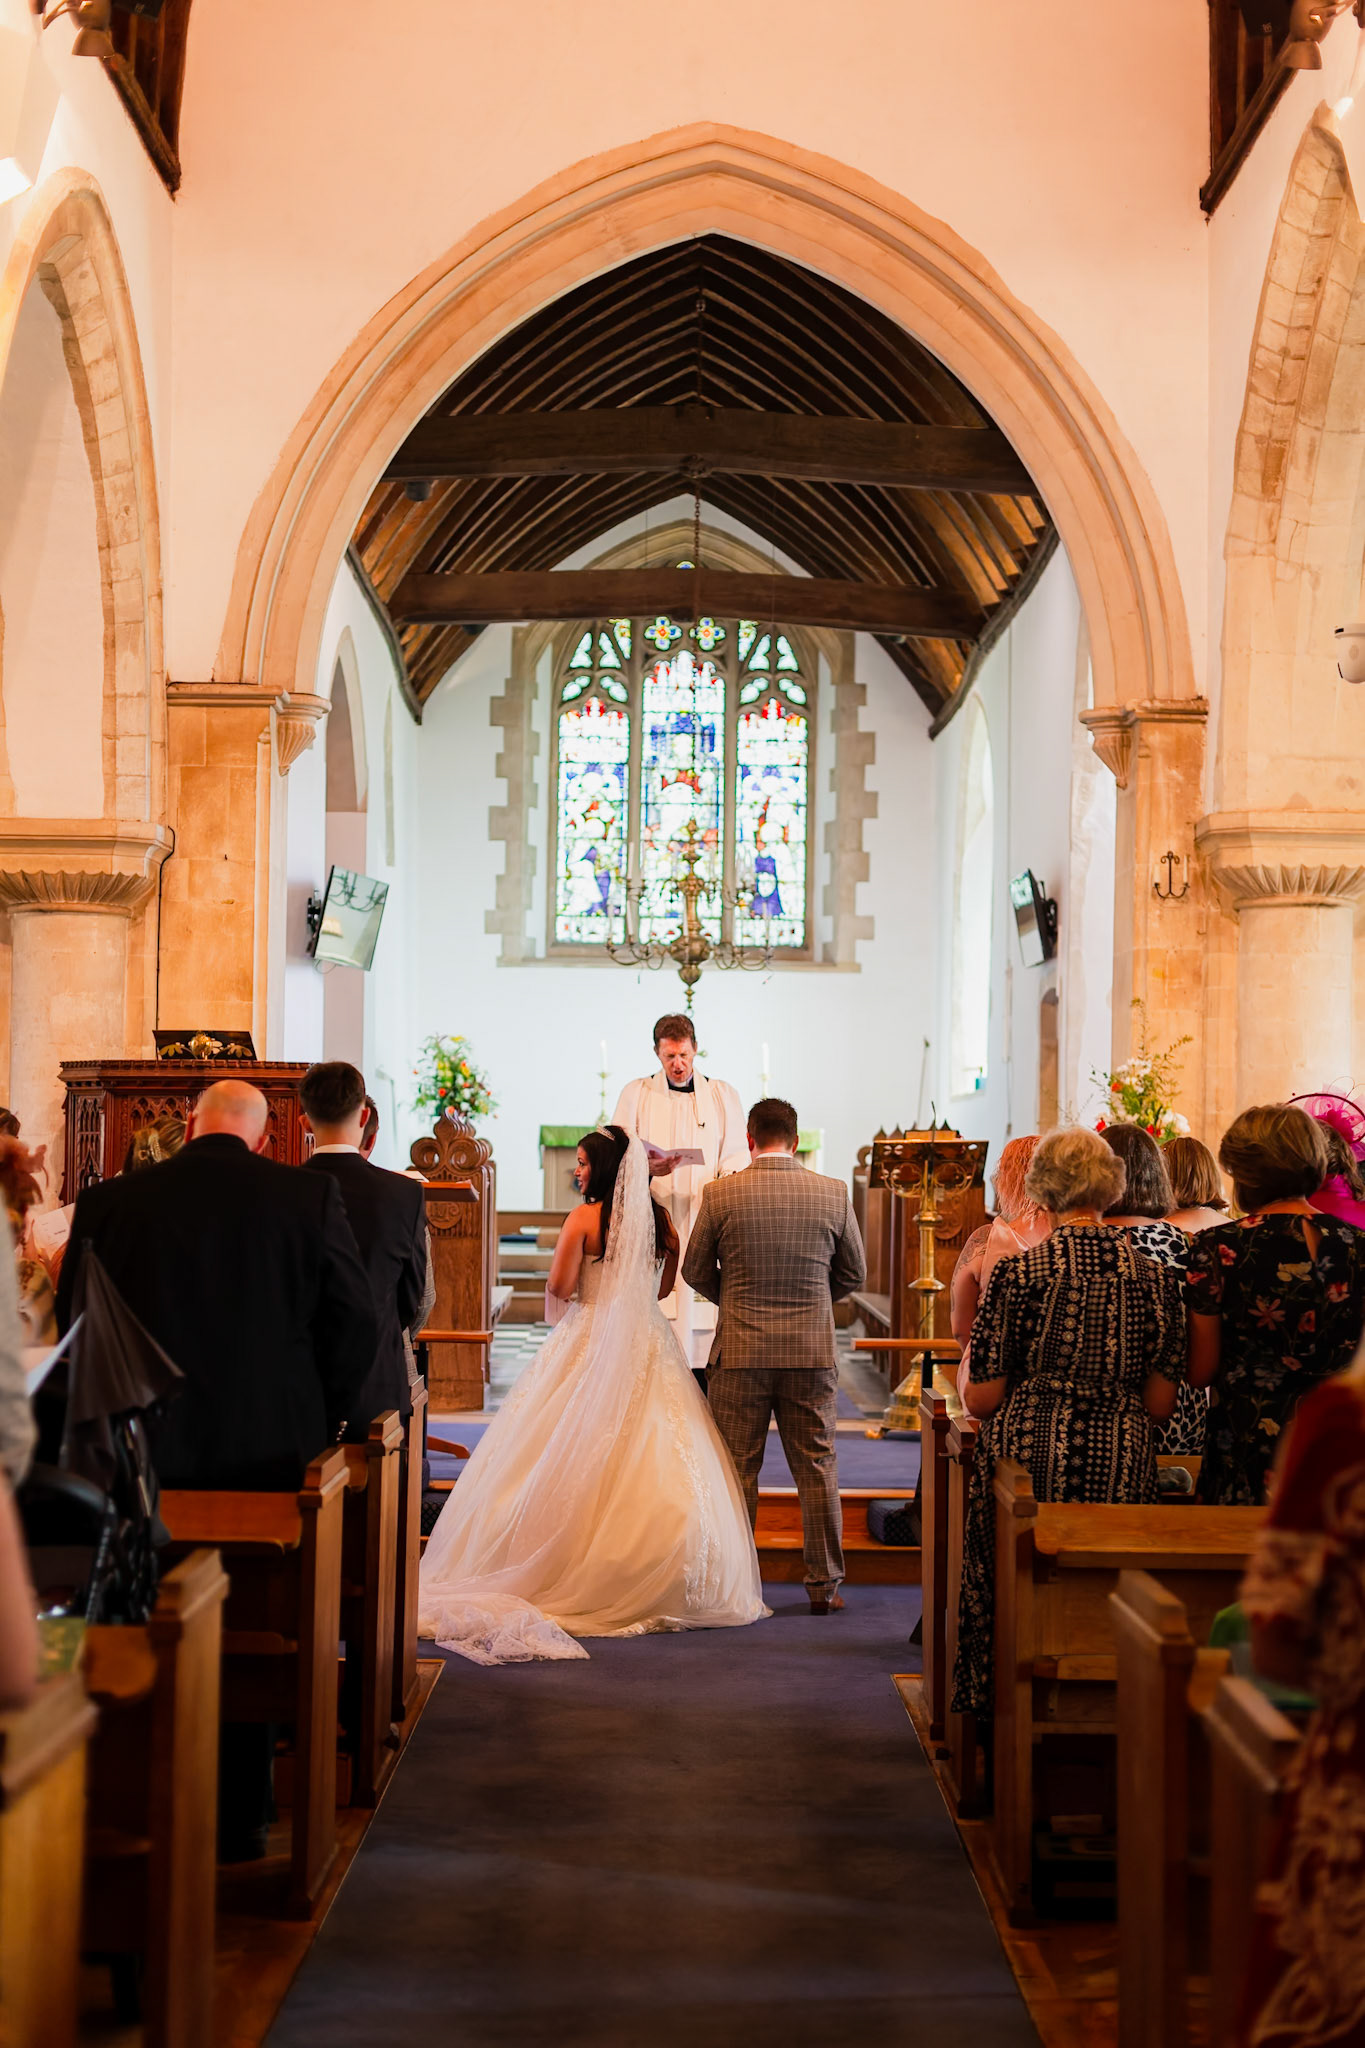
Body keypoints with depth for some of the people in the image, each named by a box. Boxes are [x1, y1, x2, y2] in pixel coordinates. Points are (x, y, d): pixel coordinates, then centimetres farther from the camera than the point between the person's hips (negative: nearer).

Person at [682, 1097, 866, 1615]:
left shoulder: (720, 1194, -7)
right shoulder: (833, 1193, -2)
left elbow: (695, 1271, 2)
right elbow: (854, 1272, 7)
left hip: (740, 1351, -1)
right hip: (813, 1350, 1)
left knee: (738, 1469, 8)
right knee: (816, 1467, 9)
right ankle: (824, 1584, 13)